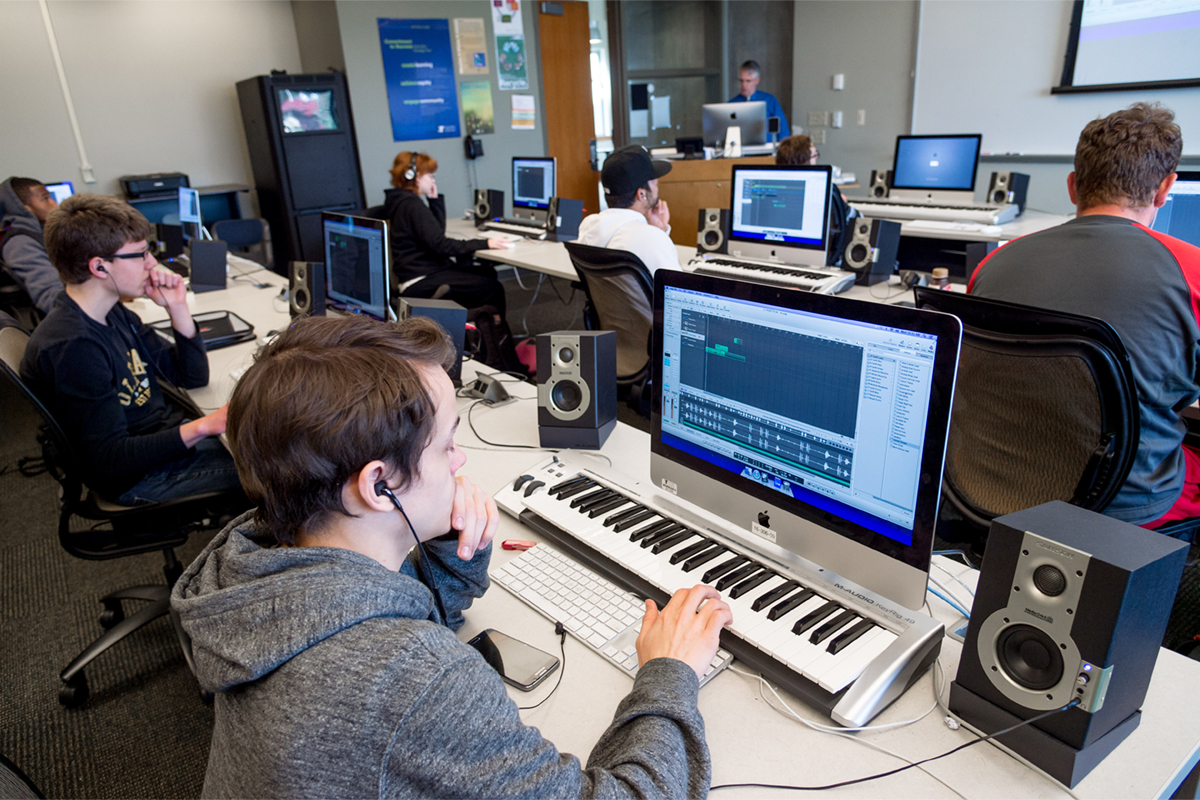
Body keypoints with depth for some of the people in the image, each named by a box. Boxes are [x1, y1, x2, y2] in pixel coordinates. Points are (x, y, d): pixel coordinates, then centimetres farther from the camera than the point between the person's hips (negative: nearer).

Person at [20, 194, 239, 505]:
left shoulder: (113, 313, 5)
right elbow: (110, 461, -25)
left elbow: (193, 377, 9)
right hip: (140, 480, -9)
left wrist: (177, 309, -4)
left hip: (169, 433, 9)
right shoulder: (71, 347, -25)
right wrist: (202, 427, -31)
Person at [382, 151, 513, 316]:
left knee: (488, 271, 14)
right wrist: (485, 244, -22)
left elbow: (438, 231, 20)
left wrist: (435, 199, 10)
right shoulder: (412, 205, -17)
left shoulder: (401, 201, 16)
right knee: (492, 288, -15)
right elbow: (440, 245, -23)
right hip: (419, 282, -11)